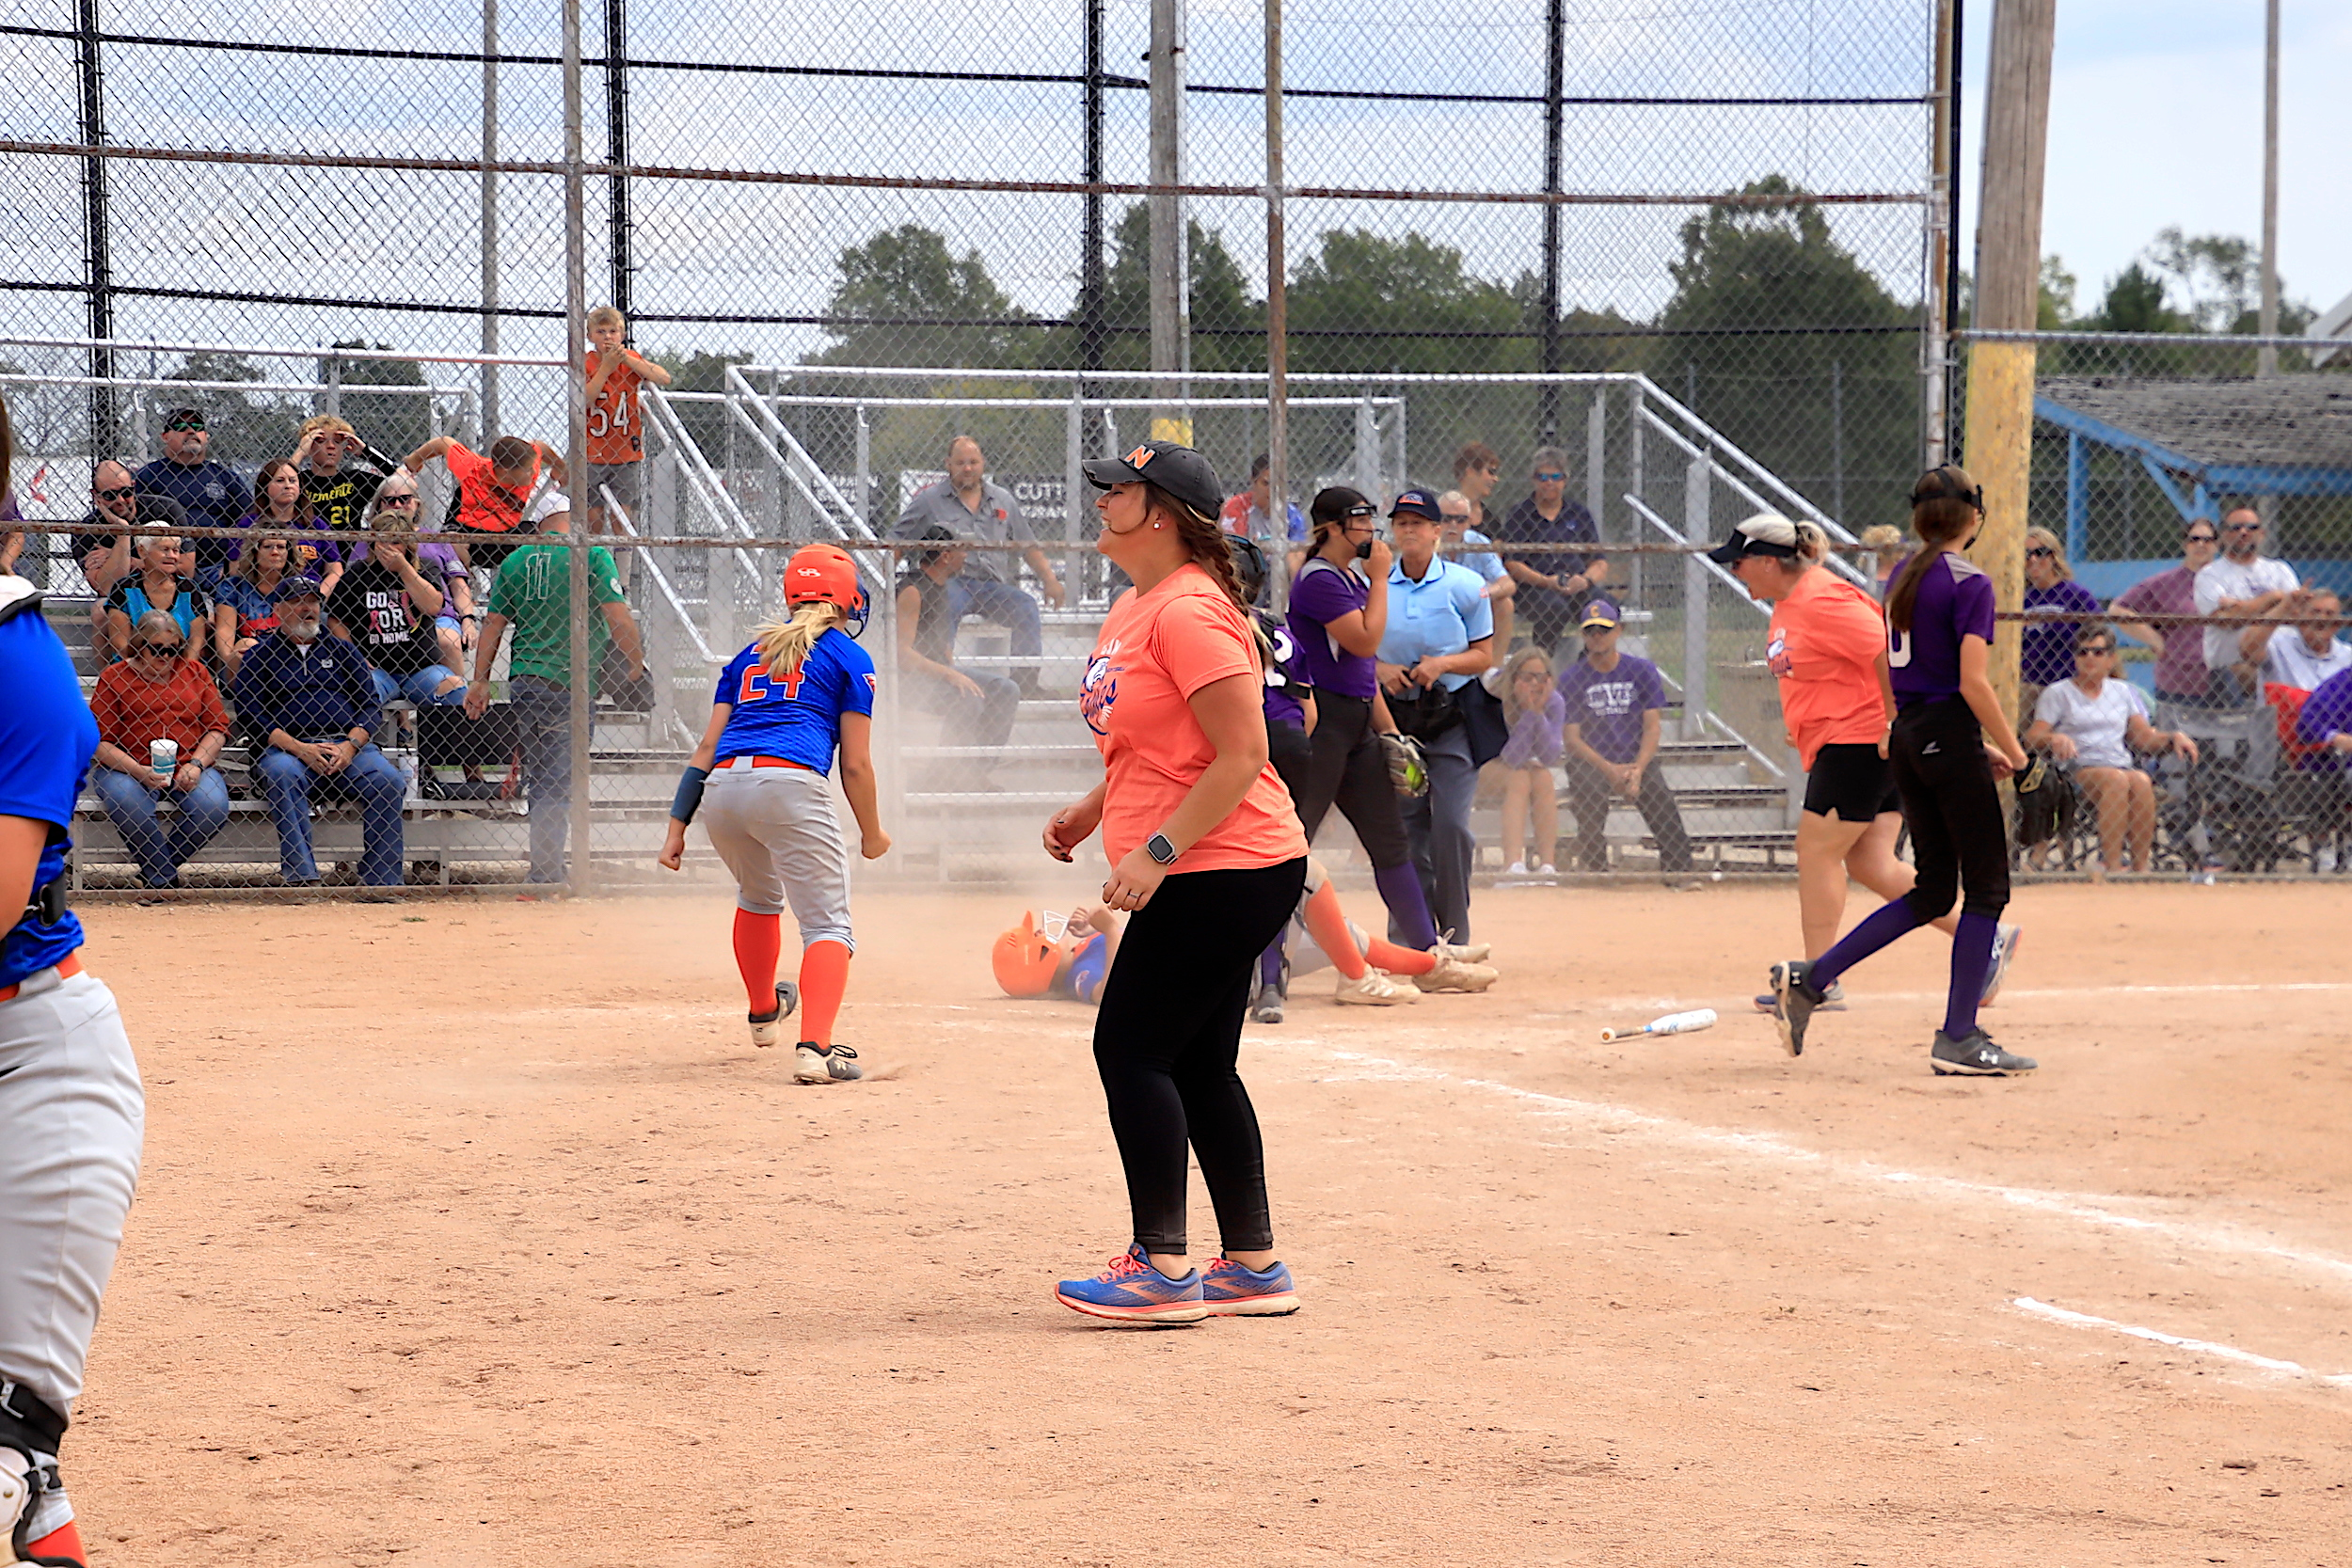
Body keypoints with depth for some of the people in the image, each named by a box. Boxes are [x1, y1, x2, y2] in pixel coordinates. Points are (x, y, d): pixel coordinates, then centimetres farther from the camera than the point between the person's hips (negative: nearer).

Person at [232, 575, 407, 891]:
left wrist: (349, 746, -8)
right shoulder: (261, 655, 13)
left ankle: (381, 882, -23)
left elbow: (370, 705, 13)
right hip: (287, 747, -2)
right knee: (282, 776, -37)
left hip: (346, 744, 2)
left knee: (387, 780, -26)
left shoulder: (341, 650, 21)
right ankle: (301, 876, -41)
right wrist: (299, 748, -13)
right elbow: (250, 714, 0)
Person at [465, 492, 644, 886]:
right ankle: (544, 879, -11)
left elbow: (493, 624, 10)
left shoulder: (516, 560, 12)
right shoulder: (591, 554, -3)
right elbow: (617, 615, -9)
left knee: (543, 779, 15)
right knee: (557, 785, -5)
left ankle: (548, 876, 19)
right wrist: (637, 663, 3)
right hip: (569, 684, -5)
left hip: (521, 682, 5)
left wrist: (481, 680, 12)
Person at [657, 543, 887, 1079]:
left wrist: (677, 825, 17)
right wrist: (872, 834, 21)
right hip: (790, 783, -6)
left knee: (758, 898, 32)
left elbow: (708, 746, 20)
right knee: (828, 924, -5)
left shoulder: (751, 654, 27)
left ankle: (764, 1013, 51)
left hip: (722, 791, 6)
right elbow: (855, 764, 8)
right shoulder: (848, 657, 14)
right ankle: (814, 1048, -26)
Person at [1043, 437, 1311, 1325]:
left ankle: (1163, 1269, -6)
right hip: (1212, 876, 10)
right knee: (1199, 1067, 13)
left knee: (1130, 1049, -9)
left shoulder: (1189, 611, -18)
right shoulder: (1131, 610, 15)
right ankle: (1254, 1267, 18)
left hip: (1223, 873, -10)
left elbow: (1241, 754, -22)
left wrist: (1156, 851, -23)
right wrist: (1092, 808, 14)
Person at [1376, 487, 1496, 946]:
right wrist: (1379, 669, -11)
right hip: (1395, 717, 2)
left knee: (1451, 823, -11)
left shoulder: (1466, 585, -1)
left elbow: (1484, 655, 2)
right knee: (1405, 825, 2)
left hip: (1452, 718, -2)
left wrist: (1442, 664, -15)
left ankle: (1455, 936, 1)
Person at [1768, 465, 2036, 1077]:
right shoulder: (1969, 584, -12)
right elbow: (1973, 683, -19)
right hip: (1950, 739, -8)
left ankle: (1809, 980, 8)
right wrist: (2012, 750, -7)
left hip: (1907, 739, 8)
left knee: (1933, 891, 14)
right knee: (1986, 888, 1)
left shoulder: (1904, 577, 13)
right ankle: (1958, 1039, -1)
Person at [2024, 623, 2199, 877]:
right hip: (2077, 771, -3)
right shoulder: (2058, 693, 12)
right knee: (2116, 779, -36)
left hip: (2121, 766, 3)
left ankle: (2141, 864, -36)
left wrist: (2173, 738, -1)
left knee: (2141, 781, -33)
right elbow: (2031, 739, 0)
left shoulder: (2122, 691, 24)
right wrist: (2055, 739, -21)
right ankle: (2112, 865, -42)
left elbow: (2144, 737, 18)